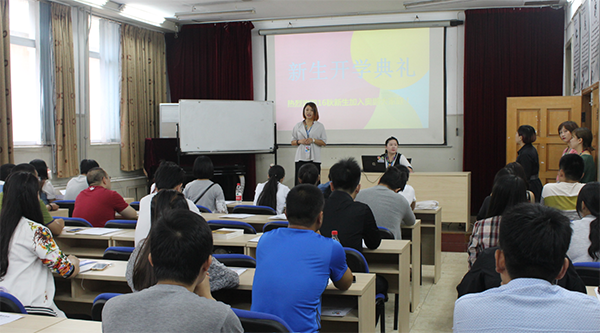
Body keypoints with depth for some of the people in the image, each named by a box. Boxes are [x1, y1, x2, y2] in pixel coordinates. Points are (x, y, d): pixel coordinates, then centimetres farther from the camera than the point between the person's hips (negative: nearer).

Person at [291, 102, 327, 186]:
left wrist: (313, 140, -10)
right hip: (301, 158, 1)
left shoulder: (320, 126, 9)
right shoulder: (298, 126, 14)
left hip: (314, 159, -1)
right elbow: (292, 142, 15)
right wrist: (300, 141, -5)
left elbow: (324, 142, 5)